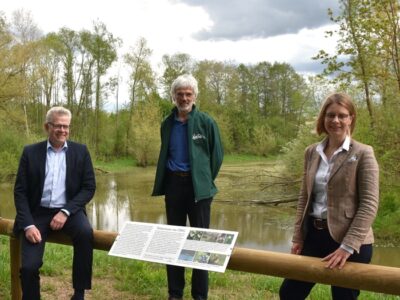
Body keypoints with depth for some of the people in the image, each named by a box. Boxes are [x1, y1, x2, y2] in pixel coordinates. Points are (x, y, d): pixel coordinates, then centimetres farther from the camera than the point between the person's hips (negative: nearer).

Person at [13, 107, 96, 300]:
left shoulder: (80, 151, 3)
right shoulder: (30, 152, 3)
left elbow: (89, 187, -1)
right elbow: (20, 191, 1)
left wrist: (65, 211, -15)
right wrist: (28, 224, -13)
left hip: (68, 210, 0)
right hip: (38, 213, 0)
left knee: (85, 233, -32)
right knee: (28, 266, -19)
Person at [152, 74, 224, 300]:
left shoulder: (206, 122, -4)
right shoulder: (167, 124, 7)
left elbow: (217, 155, 1)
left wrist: (206, 181, 3)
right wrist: (165, 182, 13)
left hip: (198, 186, -3)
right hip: (173, 184, 4)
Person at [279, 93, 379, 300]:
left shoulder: (362, 154, -8)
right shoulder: (311, 152, 7)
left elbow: (369, 204, -13)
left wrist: (348, 246, -19)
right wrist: (298, 237, 6)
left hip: (348, 241, -5)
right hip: (314, 235, 5)